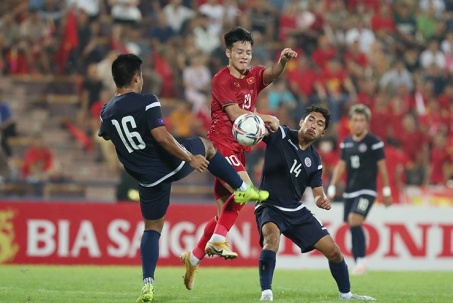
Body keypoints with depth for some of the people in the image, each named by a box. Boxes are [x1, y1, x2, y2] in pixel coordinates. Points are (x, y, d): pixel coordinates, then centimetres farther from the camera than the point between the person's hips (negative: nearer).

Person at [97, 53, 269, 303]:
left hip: (147, 178, 4)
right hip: (172, 163, -4)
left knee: (152, 228, 16)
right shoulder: (147, 103, -19)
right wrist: (190, 158, -18)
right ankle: (241, 189, 32)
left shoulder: (107, 113, -1)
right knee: (205, 145, 27)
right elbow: (161, 136, -26)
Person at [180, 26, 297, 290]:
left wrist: (283, 61, -33)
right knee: (244, 187, -29)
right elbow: (235, 114, -16)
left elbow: (272, 74, -12)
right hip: (221, 144, -7)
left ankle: (193, 257, 20)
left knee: (227, 210, 9)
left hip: (239, 149, 7)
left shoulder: (254, 76, 10)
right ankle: (218, 239, -25)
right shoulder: (222, 79, -8)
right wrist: (267, 119, -15)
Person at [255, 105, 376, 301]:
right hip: (270, 207, -6)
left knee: (333, 250, 4)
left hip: (296, 211, 6)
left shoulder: (314, 160, 6)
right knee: (272, 237, -38)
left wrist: (322, 200, -18)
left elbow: (317, 192, 8)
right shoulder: (280, 135, -8)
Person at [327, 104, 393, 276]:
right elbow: (341, 166, 14)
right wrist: (332, 188, 7)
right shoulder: (346, 143, 11)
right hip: (350, 191, 6)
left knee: (354, 221, -22)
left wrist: (386, 191, -2)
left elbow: (382, 167, -2)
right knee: (352, 226, 4)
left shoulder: (374, 142, -4)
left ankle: (361, 260, -16)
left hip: (367, 190, -6)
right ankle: (358, 264, 11)